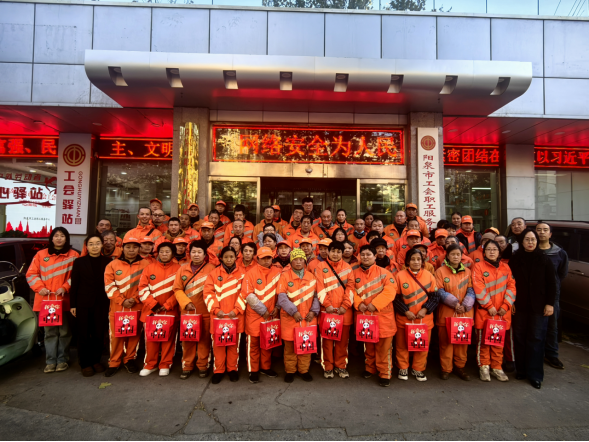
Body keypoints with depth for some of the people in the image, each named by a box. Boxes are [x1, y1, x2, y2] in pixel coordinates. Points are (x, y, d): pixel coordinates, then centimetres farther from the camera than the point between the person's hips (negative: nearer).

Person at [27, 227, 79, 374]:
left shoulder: (73, 255, 1)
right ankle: (50, 361, 16)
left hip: (64, 300, -2)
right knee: (50, 332, 7)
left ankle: (62, 360, 16)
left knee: (64, 331, 4)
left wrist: (65, 287, -14)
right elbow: (31, 274, 7)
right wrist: (40, 288, -7)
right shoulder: (41, 254, 8)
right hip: (46, 300, 2)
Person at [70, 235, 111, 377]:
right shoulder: (79, 262, 4)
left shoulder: (108, 262, 3)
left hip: (102, 304, 0)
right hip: (83, 304, 0)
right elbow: (74, 284, 3)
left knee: (99, 334, 6)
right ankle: (85, 364, 21)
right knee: (84, 335, 7)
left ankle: (96, 361, 24)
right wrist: (72, 304, 0)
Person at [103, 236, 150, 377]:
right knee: (116, 335, 6)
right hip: (117, 307, 0)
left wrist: (134, 299, -11)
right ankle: (114, 363, 22)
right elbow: (109, 287, -2)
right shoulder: (113, 265, 4)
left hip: (137, 307, 0)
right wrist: (122, 301, -11)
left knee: (134, 334, 8)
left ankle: (129, 359, 27)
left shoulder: (146, 265, 2)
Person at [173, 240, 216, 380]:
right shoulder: (182, 269, 6)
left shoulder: (211, 269, -3)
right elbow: (177, 289, 3)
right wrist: (186, 303, -9)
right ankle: (187, 366, 26)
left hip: (205, 312, -2)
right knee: (187, 340, 10)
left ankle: (203, 366, 23)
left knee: (204, 339, 6)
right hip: (187, 311, 3)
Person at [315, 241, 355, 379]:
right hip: (327, 310, -2)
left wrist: (345, 305, -9)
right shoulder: (321, 267, 2)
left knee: (343, 340, 9)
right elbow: (320, 288, -6)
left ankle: (341, 366, 25)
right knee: (327, 339, 6)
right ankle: (327, 367, 21)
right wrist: (327, 305, -15)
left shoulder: (347, 267, 8)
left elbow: (350, 287, 1)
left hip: (344, 310, 2)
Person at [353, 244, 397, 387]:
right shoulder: (355, 273, 4)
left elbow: (390, 290, -15)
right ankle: (369, 368, 36)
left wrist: (375, 304, -21)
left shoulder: (384, 272, -5)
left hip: (383, 315, -3)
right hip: (364, 315, 3)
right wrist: (358, 303, -13)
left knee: (383, 346, 3)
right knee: (368, 344, 18)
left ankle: (385, 374, 19)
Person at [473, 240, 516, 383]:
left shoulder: (505, 267, 8)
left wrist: (505, 305, -8)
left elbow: (511, 287, 2)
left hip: (502, 312, 3)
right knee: (483, 340, 6)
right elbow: (479, 288, -10)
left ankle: (496, 367, 25)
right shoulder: (478, 266, -3)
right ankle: (484, 366, 19)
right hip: (484, 311, -3)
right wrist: (489, 306, -13)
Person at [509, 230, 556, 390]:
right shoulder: (515, 260, 2)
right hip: (519, 306, 1)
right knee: (519, 338, 7)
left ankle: (535, 374, 12)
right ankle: (521, 370, 19)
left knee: (536, 339, 2)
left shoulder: (545, 260, 0)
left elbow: (551, 283, 0)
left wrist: (550, 303, -5)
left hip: (539, 307, -1)